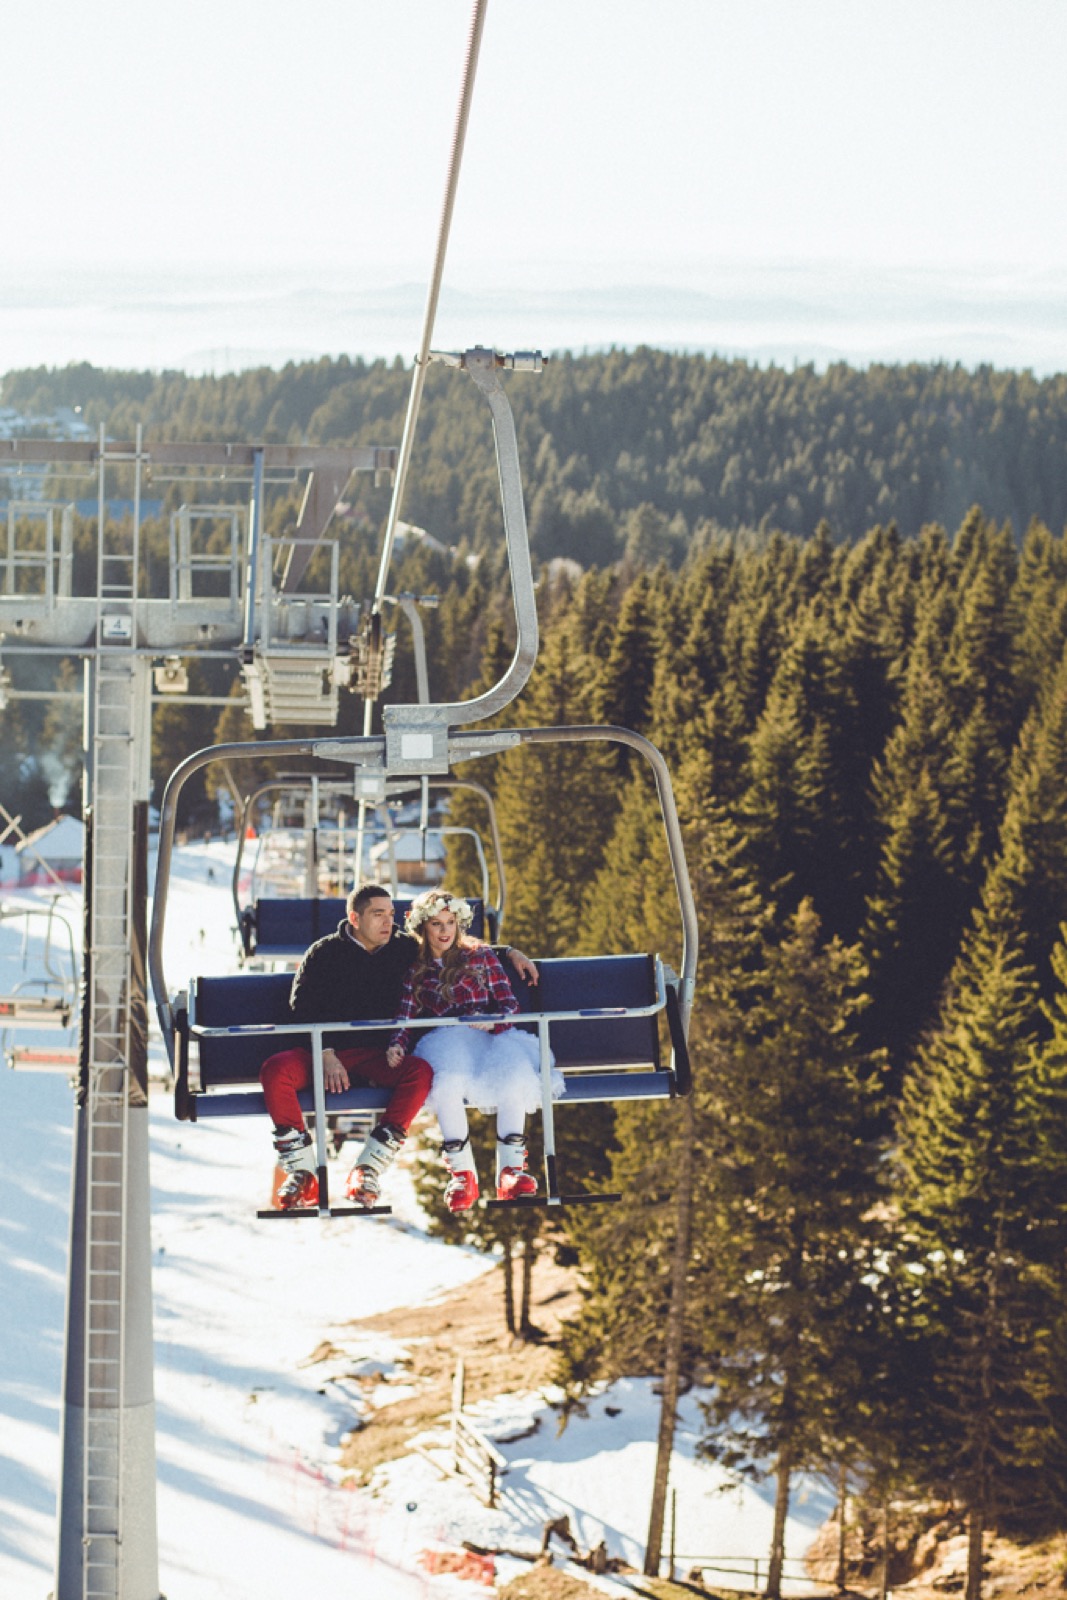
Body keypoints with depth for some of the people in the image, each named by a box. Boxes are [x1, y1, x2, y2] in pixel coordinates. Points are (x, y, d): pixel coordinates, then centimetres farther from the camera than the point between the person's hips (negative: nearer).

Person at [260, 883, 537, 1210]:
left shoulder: (405, 948, 12)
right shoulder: (324, 953, 4)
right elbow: (302, 1010, -4)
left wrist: (508, 953, 15)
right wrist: (326, 1055, -18)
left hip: (378, 1056, 2)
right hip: (327, 1052, -2)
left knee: (421, 1072, -31)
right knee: (275, 1070, -32)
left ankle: (367, 1170, -30)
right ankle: (303, 1174, -24)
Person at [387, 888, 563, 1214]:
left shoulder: (480, 956, 18)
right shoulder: (415, 971, 19)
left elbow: (509, 1002, 10)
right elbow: (404, 1017, 7)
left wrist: (494, 1020, -13)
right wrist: (396, 1046, -15)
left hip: (490, 1036, 0)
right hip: (445, 1041, 0)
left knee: (516, 1073, -36)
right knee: (447, 1083, -38)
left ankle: (509, 1170, -29)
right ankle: (462, 1173, -28)